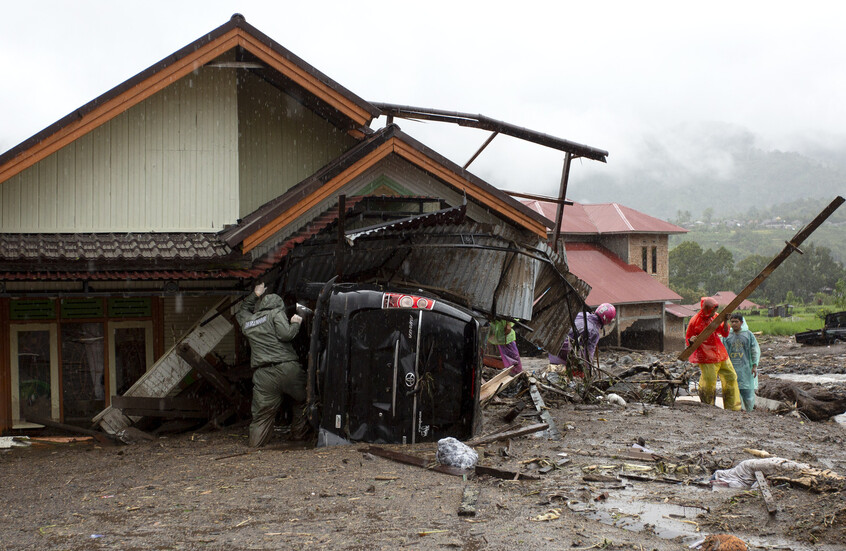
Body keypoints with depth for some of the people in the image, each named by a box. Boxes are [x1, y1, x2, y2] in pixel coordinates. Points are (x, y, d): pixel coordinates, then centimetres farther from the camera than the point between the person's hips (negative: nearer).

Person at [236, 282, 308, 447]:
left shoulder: (248, 321, 21)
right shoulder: (276, 314, 4)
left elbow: (242, 311, 45)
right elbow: (286, 334, -11)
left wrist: (254, 295, 49)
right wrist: (295, 323, 7)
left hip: (263, 375, 4)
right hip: (287, 368, -4)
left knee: (262, 412, 7)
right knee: (302, 400, 17)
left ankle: (256, 444, 4)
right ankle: (299, 434, 18)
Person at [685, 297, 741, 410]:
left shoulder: (716, 317, 7)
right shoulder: (695, 321, -10)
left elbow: (725, 334, 9)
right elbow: (687, 339, -3)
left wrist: (725, 321, -6)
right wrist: (691, 340, -26)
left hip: (721, 354, 7)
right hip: (706, 358, -7)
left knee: (731, 377, 11)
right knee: (709, 382, -9)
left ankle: (732, 407, 23)